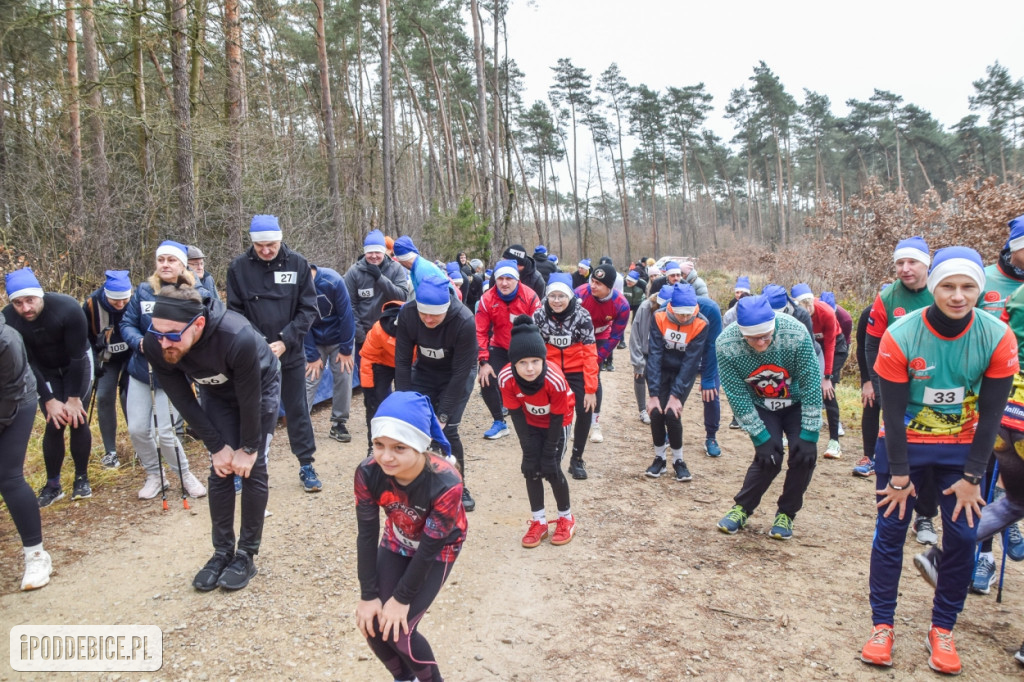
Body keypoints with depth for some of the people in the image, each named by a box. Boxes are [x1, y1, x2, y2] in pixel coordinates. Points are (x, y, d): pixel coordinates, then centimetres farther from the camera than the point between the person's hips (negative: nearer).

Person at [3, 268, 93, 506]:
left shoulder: (67, 308, -33)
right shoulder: (8, 319, -26)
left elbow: (77, 356, -24)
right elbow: (27, 364, -17)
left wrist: (74, 397, -20)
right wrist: (49, 400, -18)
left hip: (77, 365, -2)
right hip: (44, 370, 2)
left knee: (77, 419, -7)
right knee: (54, 424, -5)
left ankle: (82, 478, 8)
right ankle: (53, 485, 9)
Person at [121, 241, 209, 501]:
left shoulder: (197, 295, -10)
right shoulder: (144, 291, -1)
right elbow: (127, 324, 2)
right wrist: (140, 341, -16)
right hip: (142, 370, 4)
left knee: (163, 432, -6)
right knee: (137, 429, 4)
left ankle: (185, 475, 21)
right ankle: (154, 475, 29)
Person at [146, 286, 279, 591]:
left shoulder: (239, 338, -44)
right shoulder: (156, 345, -30)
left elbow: (249, 398, -28)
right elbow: (183, 400, -15)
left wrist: (249, 448, -16)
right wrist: (216, 446, -12)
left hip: (261, 387, -3)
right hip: (216, 393, 4)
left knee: (253, 468, -7)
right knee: (220, 470, -1)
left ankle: (247, 554, 6)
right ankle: (222, 552, 13)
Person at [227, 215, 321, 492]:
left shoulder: (298, 264, -5)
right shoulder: (238, 267, -4)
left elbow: (308, 309, -4)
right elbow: (235, 313, -1)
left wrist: (285, 341, -13)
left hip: (291, 354, 0)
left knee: (297, 410, 10)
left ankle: (306, 465, 21)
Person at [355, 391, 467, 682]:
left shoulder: (445, 484, -40)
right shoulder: (368, 473, -29)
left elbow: (429, 547, -27)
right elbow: (366, 535, -17)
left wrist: (402, 598, -18)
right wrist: (368, 595, -14)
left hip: (438, 550, -4)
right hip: (397, 542, 4)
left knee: (398, 630, -12)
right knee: (371, 623, -4)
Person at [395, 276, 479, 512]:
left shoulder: (464, 322, -34)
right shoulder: (407, 313, -24)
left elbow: (460, 372, -27)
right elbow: (402, 361, -15)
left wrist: (443, 414, -25)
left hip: (456, 375, -3)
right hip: (424, 371, 3)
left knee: (447, 430, -12)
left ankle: (459, 487, 10)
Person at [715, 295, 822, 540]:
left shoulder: (796, 334, -33)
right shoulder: (726, 345, -31)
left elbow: (811, 384, -23)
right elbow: (738, 396, -21)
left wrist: (809, 435, -21)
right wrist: (760, 438, -19)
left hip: (797, 403, 1)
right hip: (761, 406, 0)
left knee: (803, 456, -13)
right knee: (769, 457, -15)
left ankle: (786, 514, 10)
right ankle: (742, 508, 9)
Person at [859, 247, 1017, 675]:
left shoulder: (998, 338, -15)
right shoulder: (900, 337, -21)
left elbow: (991, 413, -9)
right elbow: (893, 411, -15)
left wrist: (972, 477, -8)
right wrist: (899, 476, -12)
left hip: (962, 447, 2)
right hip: (904, 443, -2)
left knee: (962, 536, 2)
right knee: (890, 531, 0)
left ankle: (942, 631, 19)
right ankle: (882, 626, 14)